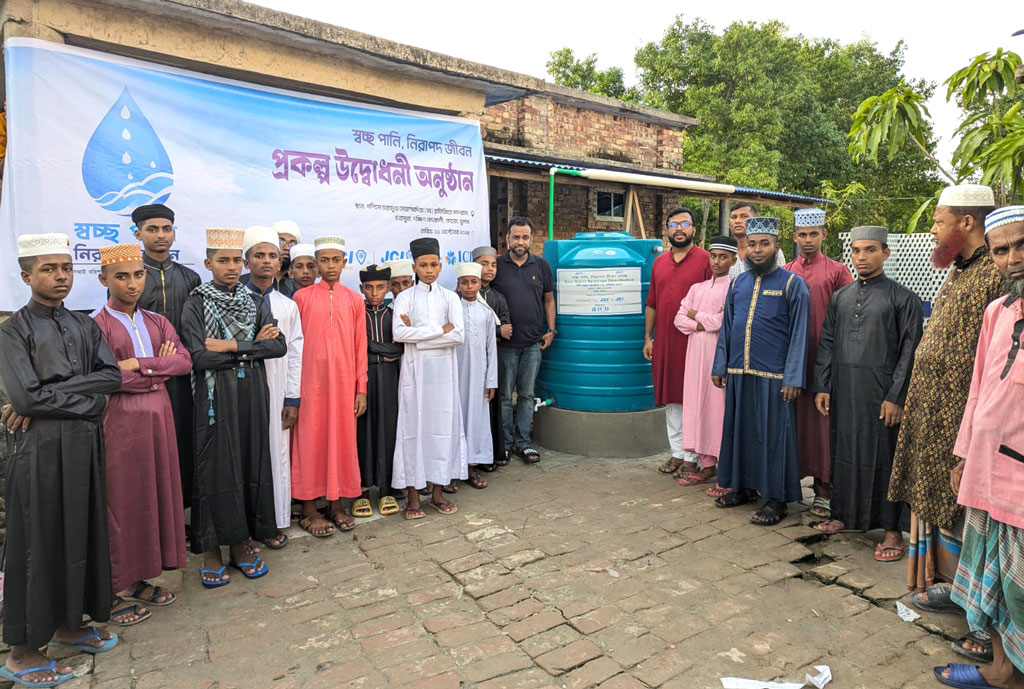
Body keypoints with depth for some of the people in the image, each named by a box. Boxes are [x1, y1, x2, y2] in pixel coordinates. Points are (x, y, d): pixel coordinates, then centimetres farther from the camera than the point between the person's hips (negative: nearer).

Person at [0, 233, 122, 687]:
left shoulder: (84, 326, 10)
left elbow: (112, 376, -3)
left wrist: (50, 395, -13)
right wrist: (89, 399, -9)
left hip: (84, 444, 5)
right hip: (39, 448, -5)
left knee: (81, 531, 12)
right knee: (39, 539, 3)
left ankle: (67, 624, 29)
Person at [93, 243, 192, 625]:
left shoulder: (157, 322, 9)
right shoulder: (97, 324, -6)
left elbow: (185, 361, -4)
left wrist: (139, 364, -15)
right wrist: (159, 372, -8)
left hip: (158, 417, 5)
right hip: (121, 420, -5)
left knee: (157, 492, 10)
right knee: (123, 500, 2)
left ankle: (139, 579, 24)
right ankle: (115, 590, 17)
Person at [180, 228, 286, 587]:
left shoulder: (254, 302, 8)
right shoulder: (196, 304, -2)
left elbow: (279, 345, -5)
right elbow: (199, 357, -15)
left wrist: (232, 346, -14)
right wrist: (253, 346, -10)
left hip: (252, 395, 3)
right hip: (215, 397, -3)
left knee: (250, 463, 7)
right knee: (216, 467, 2)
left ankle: (241, 543, 21)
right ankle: (211, 549, 17)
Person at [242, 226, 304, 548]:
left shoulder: (288, 306, 9)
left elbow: (295, 355, 6)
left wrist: (292, 399, 1)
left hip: (276, 392, 2)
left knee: (277, 454, 5)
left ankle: (276, 522, 19)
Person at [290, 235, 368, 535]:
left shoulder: (355, 300, 8)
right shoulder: (302, 297, 3)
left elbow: (360, 346, 7)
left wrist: (361, 388, 3)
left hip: (344, 381, 2)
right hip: (310, 381, -2)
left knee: (342, 439, 6)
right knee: (310, 440, 2)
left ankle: (336, 503, 20)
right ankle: (309, 509, 14)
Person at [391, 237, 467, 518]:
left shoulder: (450, 297, 7)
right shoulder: (404, 298, 3)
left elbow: (458, 336, -7)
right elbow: (399, 333, -13)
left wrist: (417, 334, -10)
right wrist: (440, 330, -11)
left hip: (444, 369, 2)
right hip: (415, 369, -1)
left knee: (443, 425, 4)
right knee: (414, 427, 0)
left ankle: (437, 492, 16)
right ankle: (413, 495, 10)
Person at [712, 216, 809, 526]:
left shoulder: (793, 284, -4)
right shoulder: (737, 283, 10)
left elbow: (798, 334, -8)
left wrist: (793, 378, -13)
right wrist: (719, 367, 9)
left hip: (773, 376, -5)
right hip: (738, 373, 5)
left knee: (774, 435, 3)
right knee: (740, 430, 14)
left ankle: (776, 498, 16)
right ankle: (744, 486, 30)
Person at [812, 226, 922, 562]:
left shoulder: (903, 298, -2)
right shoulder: (839, 298, 12)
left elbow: (909, 351, -6)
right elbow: (826, 344, 11)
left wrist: (896, 397, -13)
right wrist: (821, 387, 4)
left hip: (880, 394, -4)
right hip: (842, 393, 4)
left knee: (882, 456, 2)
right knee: (844, 452, 11)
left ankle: (893, 530, 14)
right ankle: (844, 514, 28)